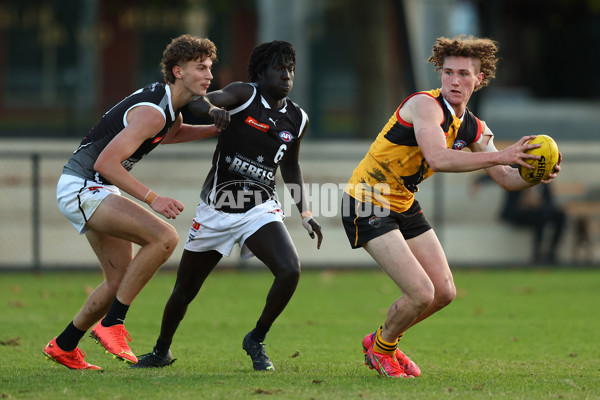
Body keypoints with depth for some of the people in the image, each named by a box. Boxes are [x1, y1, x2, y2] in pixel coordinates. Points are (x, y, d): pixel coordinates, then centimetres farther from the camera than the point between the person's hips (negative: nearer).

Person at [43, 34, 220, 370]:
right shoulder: (152, 112, -23)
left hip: (96, 191, 10)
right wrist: (152, 199, -29)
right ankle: (111, 324, -18)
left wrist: (217, 129, 21)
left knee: (121, 282, 12)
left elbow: (170, 132, 33)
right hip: (82, 187, -10)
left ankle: (64, 346, 25)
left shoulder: (171, 105, 8)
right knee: (164, 237, -25)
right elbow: (106, 163, -28)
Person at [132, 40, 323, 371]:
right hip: (217, 210, -2)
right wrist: (213, 109, -47)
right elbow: (195, 102, -24)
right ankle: (161, 351, 36)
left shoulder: (297, 120, 4)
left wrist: (305, 213, 13)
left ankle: (256, 340, -1)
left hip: (260, 210, 2)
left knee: (290, 271, -24)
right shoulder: (245, 95, -9)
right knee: (184, 290, 8)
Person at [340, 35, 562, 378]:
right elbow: (438, 159, -40)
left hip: (404, 205, 9)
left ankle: (383, 341, 32)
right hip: (366, 204, -8)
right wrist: (501, 156, -42)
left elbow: (507, 179, 5)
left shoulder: (472, 128, 2)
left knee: (444, 292, 9)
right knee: (421, 293, -16)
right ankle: (381, 348, 13)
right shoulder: (425, 105, -23)